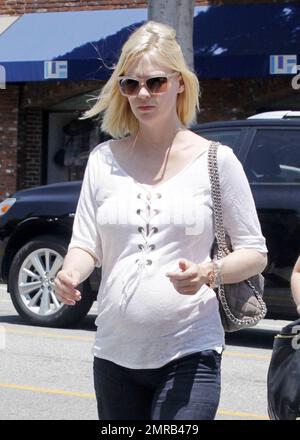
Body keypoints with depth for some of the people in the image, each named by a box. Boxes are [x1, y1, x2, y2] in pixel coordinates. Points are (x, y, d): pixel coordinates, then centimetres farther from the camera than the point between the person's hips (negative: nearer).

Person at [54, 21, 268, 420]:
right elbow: (85, 242, 7)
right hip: (116, 353, 4)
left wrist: (210, 274, -18)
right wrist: (71, 273, -16)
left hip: (189, 354, -4)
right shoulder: (104, 160, 8)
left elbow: (255, 253, 3)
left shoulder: (215, 160, 0)